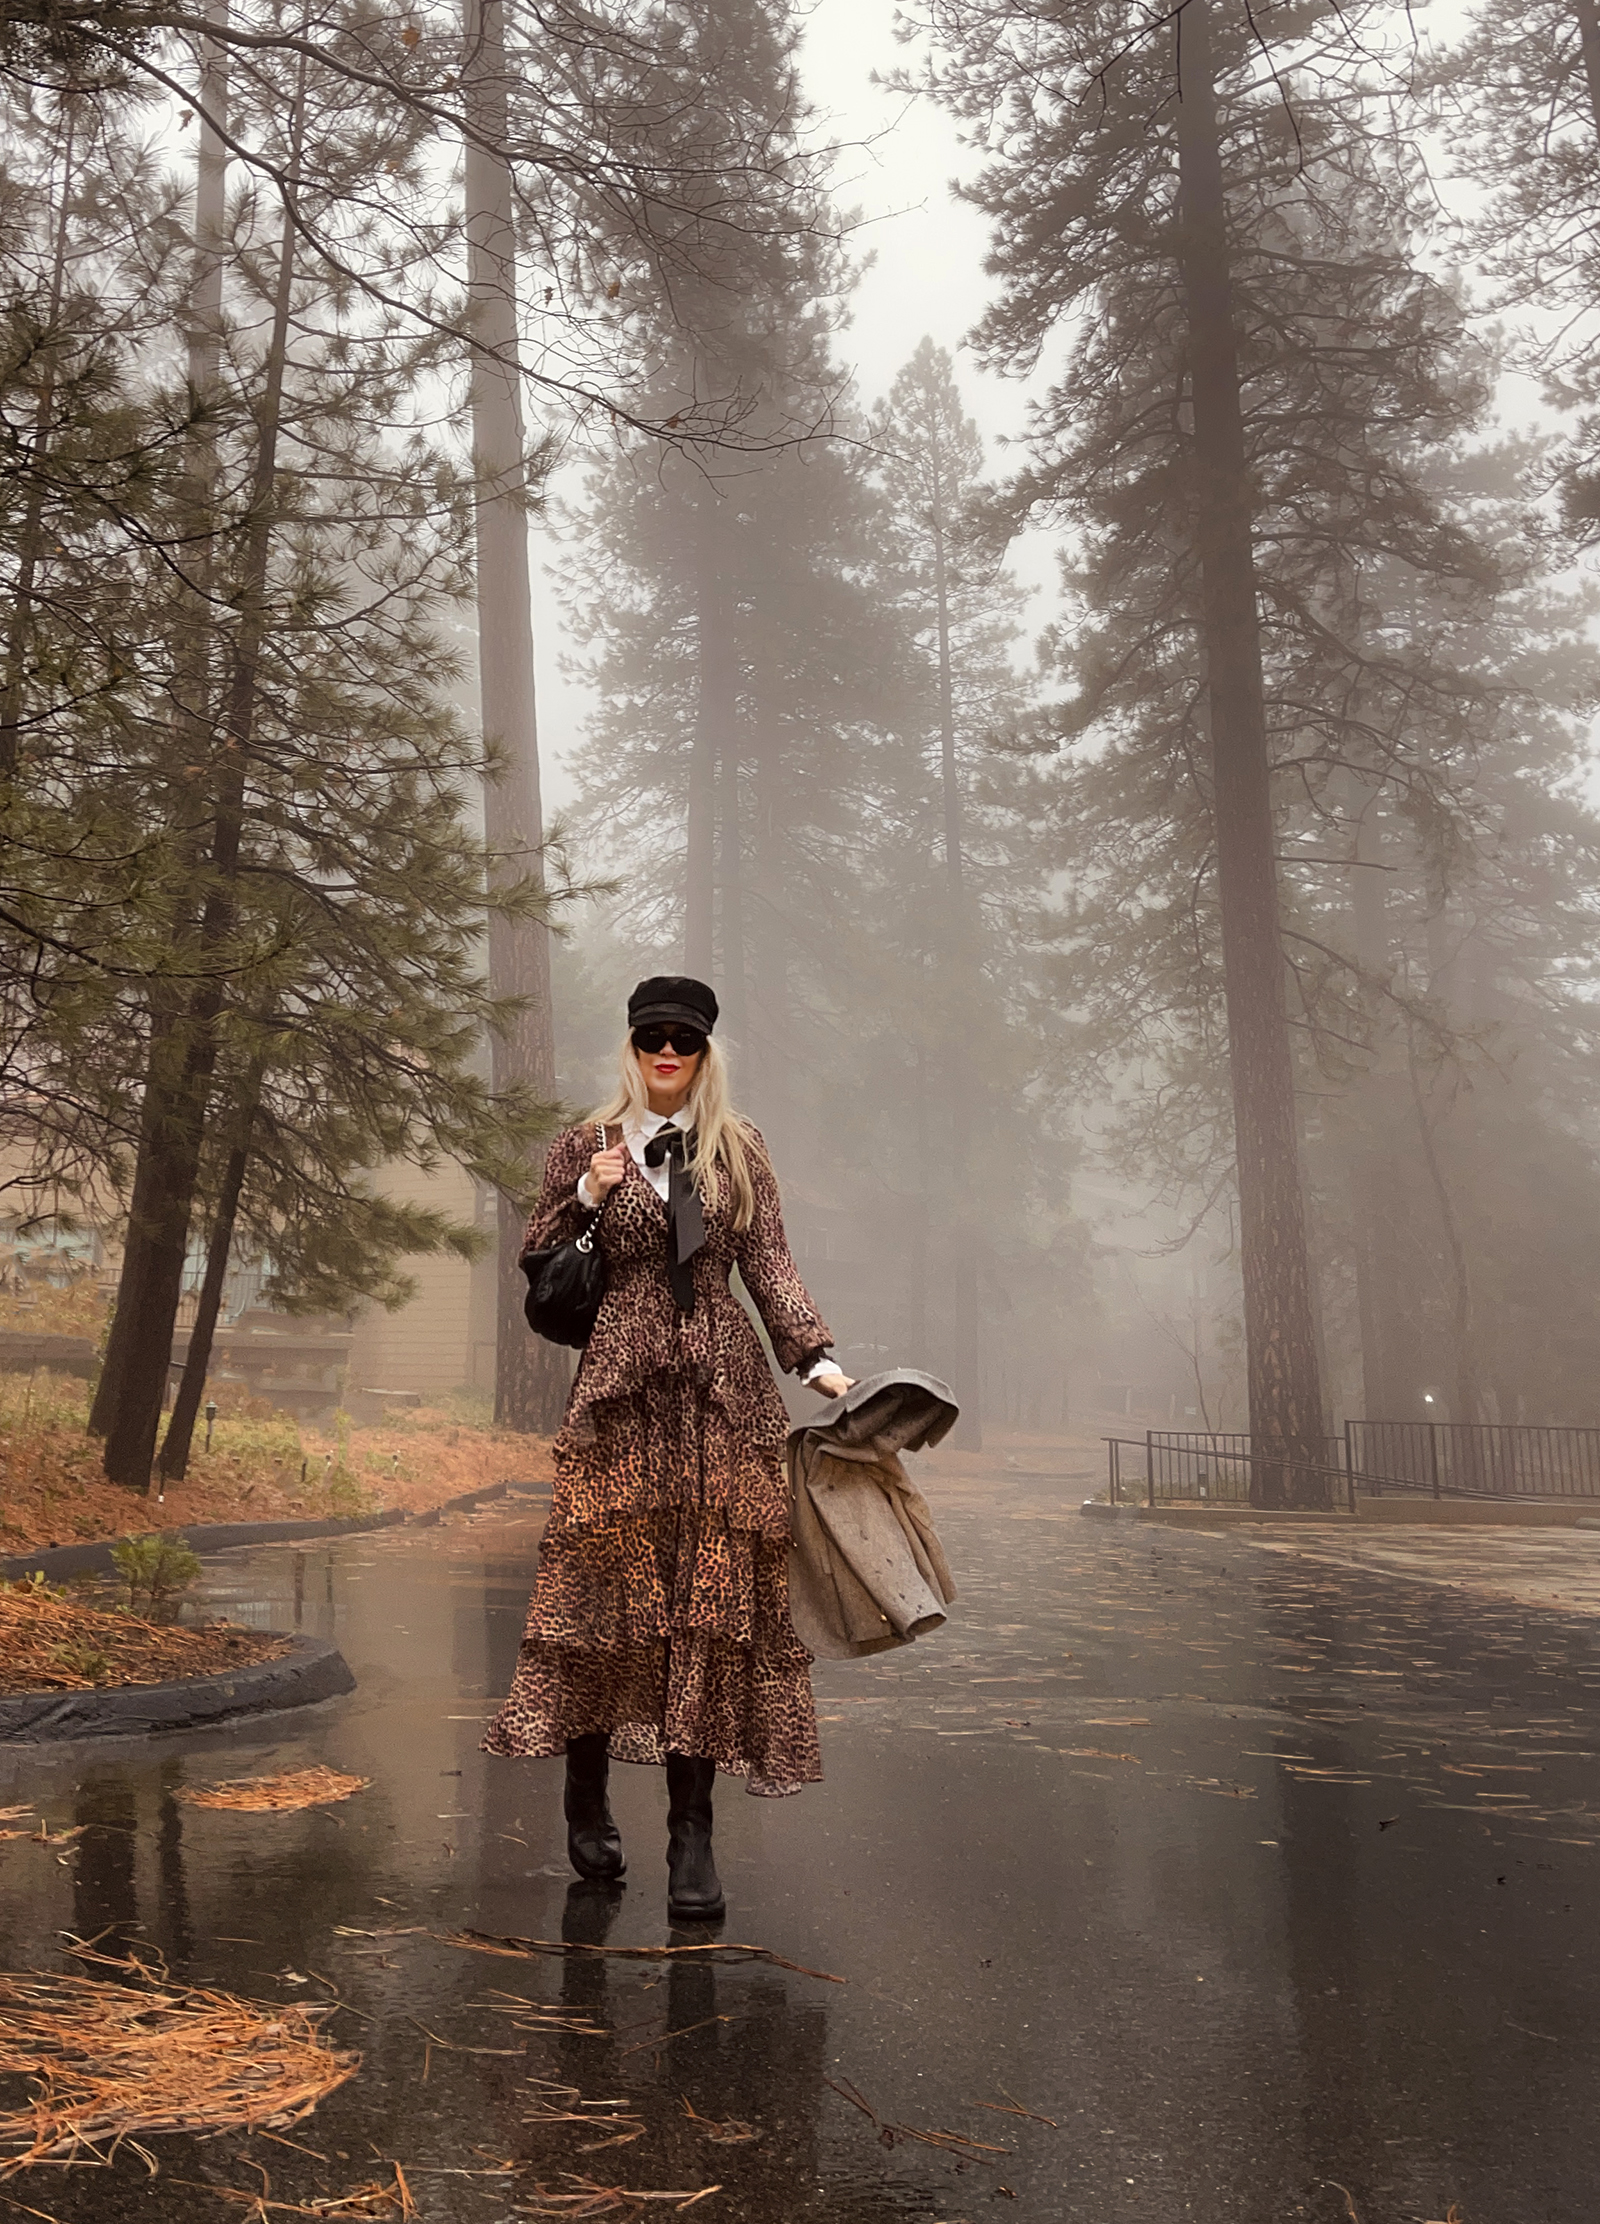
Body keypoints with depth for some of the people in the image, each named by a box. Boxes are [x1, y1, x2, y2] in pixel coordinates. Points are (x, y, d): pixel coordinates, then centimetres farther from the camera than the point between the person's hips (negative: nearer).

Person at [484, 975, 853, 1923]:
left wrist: (817, 1357, -6)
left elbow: (769, 1263, 6)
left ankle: (693, 1834, 3)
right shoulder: (587, 1147, 9)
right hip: (623, 1390, -1)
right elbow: (538, 1267, 10)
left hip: (725, 1391, 1)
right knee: (605, 1589, -1)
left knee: (713, 1599, -2)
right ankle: (587, 1801, 19)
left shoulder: (738, 1148, 11)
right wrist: (586, 1196, -7)